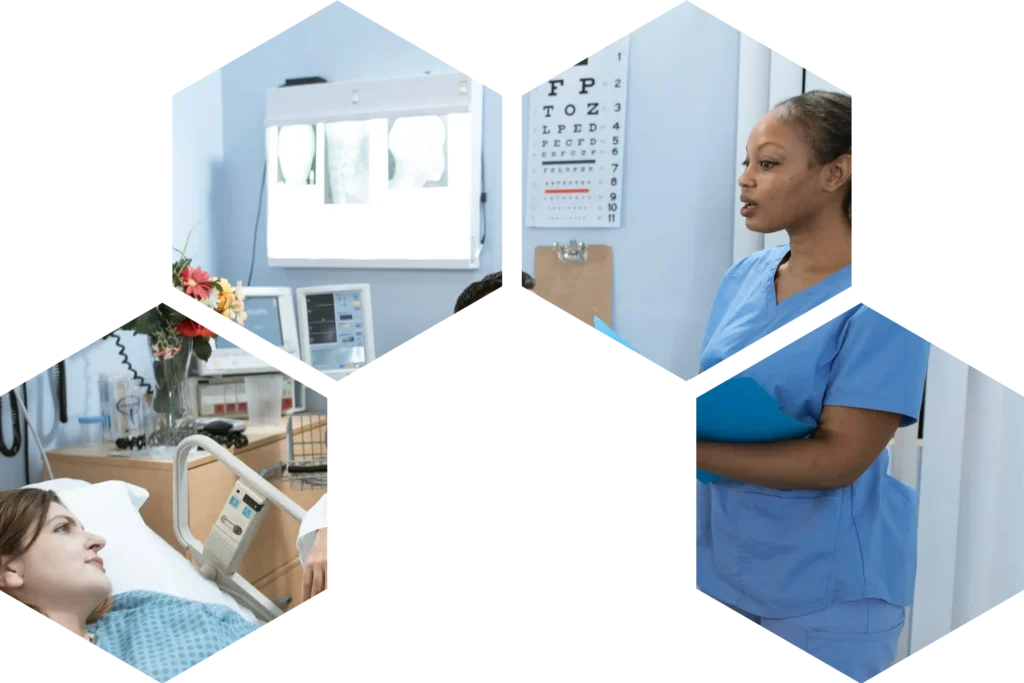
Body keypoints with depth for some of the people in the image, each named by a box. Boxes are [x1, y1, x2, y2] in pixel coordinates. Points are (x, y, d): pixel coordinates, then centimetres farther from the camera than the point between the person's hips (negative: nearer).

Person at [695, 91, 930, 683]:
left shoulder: (875, 299, -17)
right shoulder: (745, 276, 2)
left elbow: (840, 457, -21)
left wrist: (684, 450, -27)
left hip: (826, 588, -5)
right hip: (723, 560, 6)